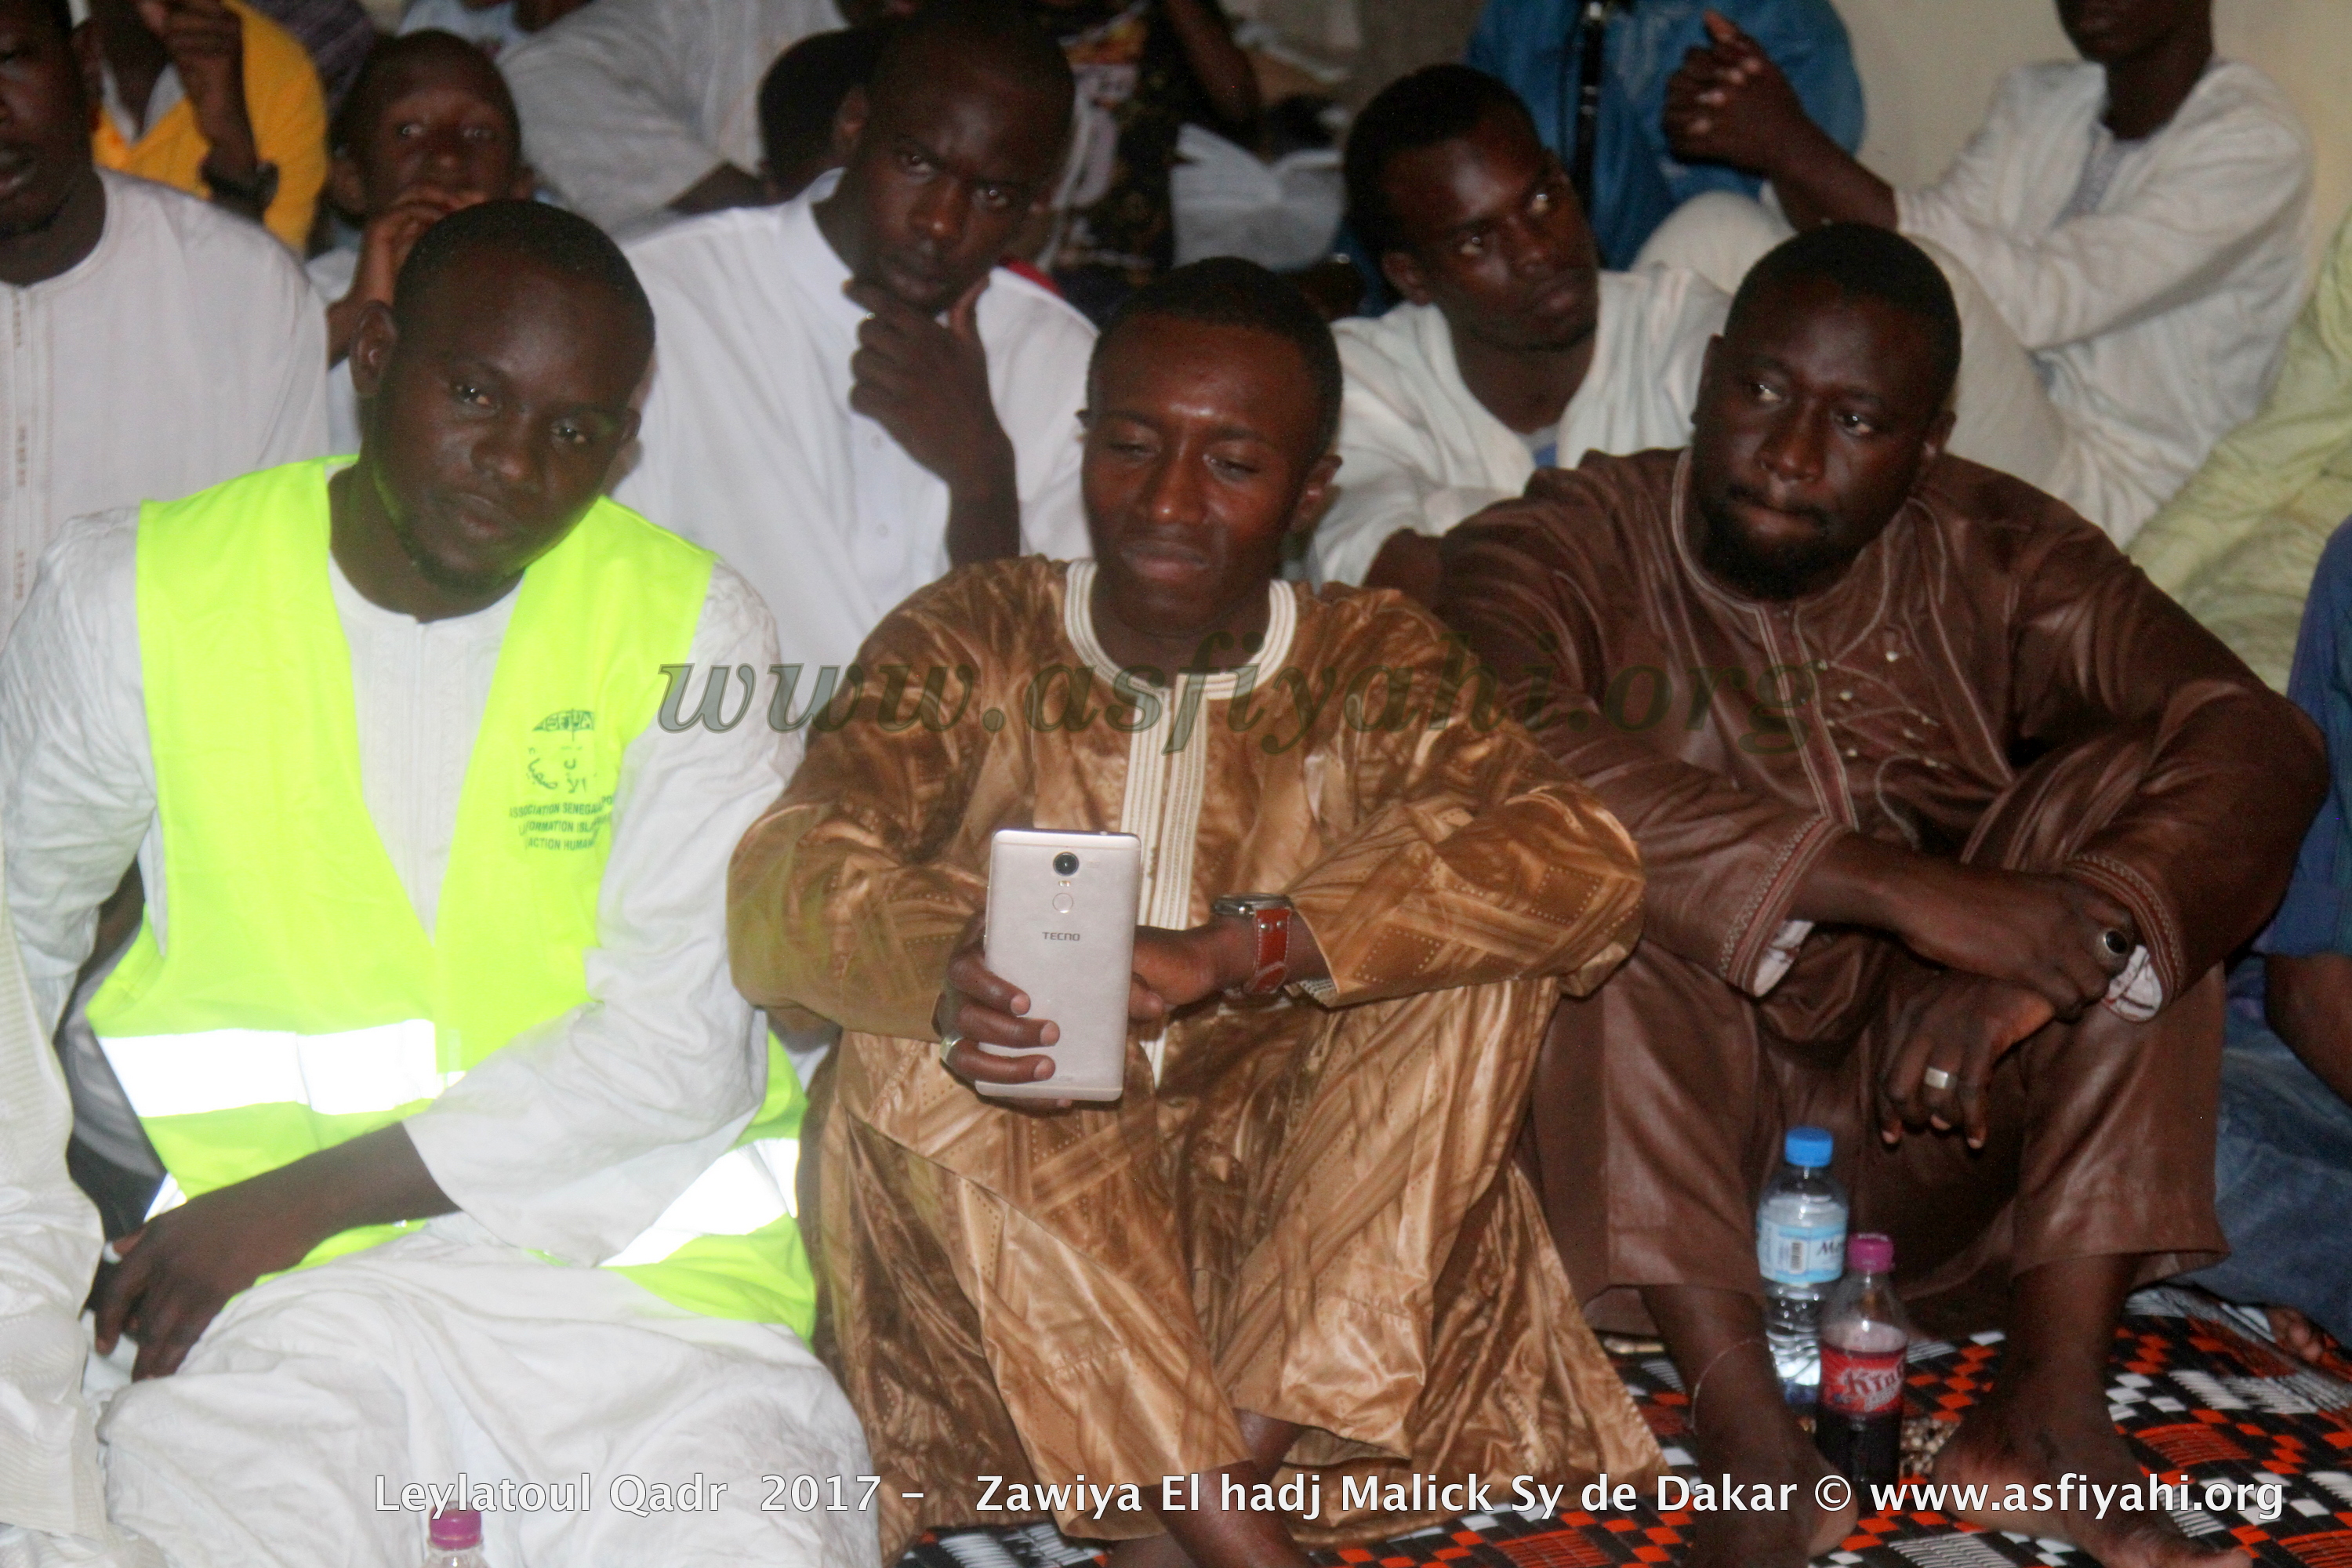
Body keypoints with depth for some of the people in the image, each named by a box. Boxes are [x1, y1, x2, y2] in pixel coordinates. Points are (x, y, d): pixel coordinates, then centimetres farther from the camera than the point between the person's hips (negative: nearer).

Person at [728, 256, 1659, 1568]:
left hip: (1293, 1225, 1)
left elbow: (1587, 868, -17)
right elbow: (783, 890, -16)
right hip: (1009, 1223, 0)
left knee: (1477, 959, -20)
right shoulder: (972, 645, 0)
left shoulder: (1372, 666, 2)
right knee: (909, 1054, -29)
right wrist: (946, 970, -41)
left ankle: (1254, 1449, -28)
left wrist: (1226, 953, -30)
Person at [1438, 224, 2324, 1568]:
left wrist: (2039, 959, -31)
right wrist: (1902, 889, -37)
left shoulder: (1993, 561, 3)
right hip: (1646, 1149, -3)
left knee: (2130, 782, -15)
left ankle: (2052, 1408, -20)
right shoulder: (1560, 551, -7)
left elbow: (2263, 743, -12)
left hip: (1925, 1125, 3)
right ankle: (1743, 1428, -34)